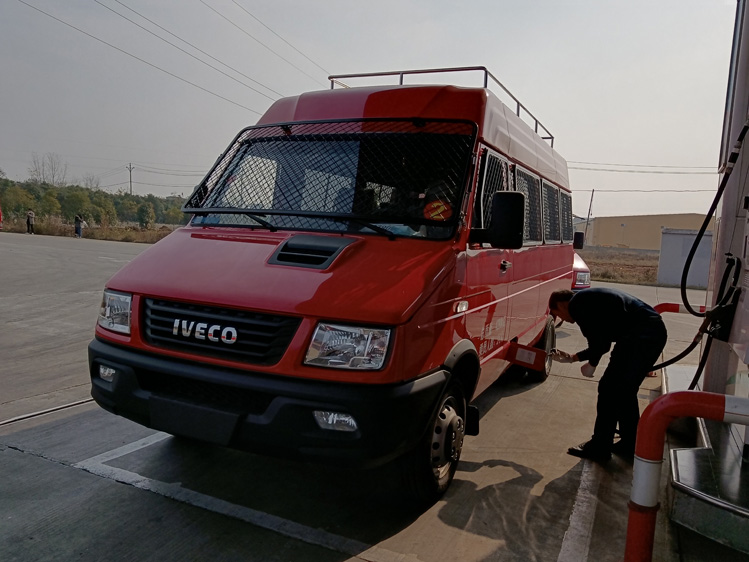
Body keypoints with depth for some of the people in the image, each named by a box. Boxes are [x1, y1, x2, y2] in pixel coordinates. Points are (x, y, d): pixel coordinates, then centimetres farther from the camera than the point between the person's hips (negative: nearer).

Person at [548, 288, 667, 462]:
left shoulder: (576, 304, -1)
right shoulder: (590, 299, 27)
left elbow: (598, 340, -9)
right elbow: (602, 341, 31)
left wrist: (592, 364, 8)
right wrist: (572, 358, 36)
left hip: (640, 335, -10)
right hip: (655, 331, 10)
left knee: (609, 390, 1)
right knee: (625, 390, 20)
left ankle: (599, 448, 10)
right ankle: (629, 445, 29)